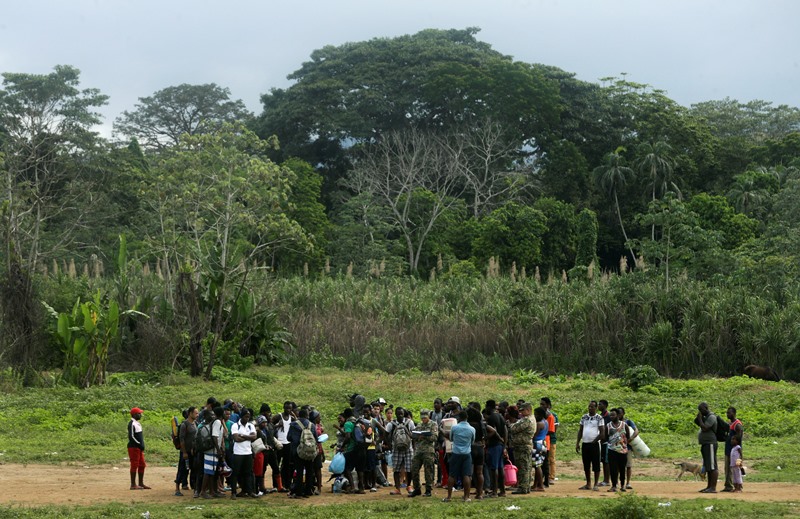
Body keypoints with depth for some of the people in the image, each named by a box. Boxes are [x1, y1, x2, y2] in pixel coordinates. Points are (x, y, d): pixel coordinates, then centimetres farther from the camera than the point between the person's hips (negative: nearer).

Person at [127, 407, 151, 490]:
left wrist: (141, 445, 14)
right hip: (134, 447, -10)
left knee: (142, 465, 12)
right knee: (134, 465, -7)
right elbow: (131, 437, -20)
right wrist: (139, 444, -20)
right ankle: (133, 484, -4)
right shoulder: (132, 424, -13)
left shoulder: (137, 423, 18)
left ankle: (141, 483, 18)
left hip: (139, 448, 10)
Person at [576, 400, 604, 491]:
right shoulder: (584, 417, 11)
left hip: (594, 444, -5)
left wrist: (594, 441, -10)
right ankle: (588, 484, 17)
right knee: (586, 465, 9)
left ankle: (596, 484, 2)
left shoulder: (599, 418, -4)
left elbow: (602, 432, -7)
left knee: (596, 465, -2)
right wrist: (578, 443, 7)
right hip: (584, 444, 5)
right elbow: (580, 430, 14)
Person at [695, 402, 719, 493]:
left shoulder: (711, 417, -12)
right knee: (707, 467, 13)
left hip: (710, 444, -11)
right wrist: (698, 417, 6)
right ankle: (709, 486, 19)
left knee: (712, 467, -12)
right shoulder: (705, 417, 18)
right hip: (705, 444, 11)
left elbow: (704, 428, -21)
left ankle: (713, 488, -15)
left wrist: (700, 418, -11)